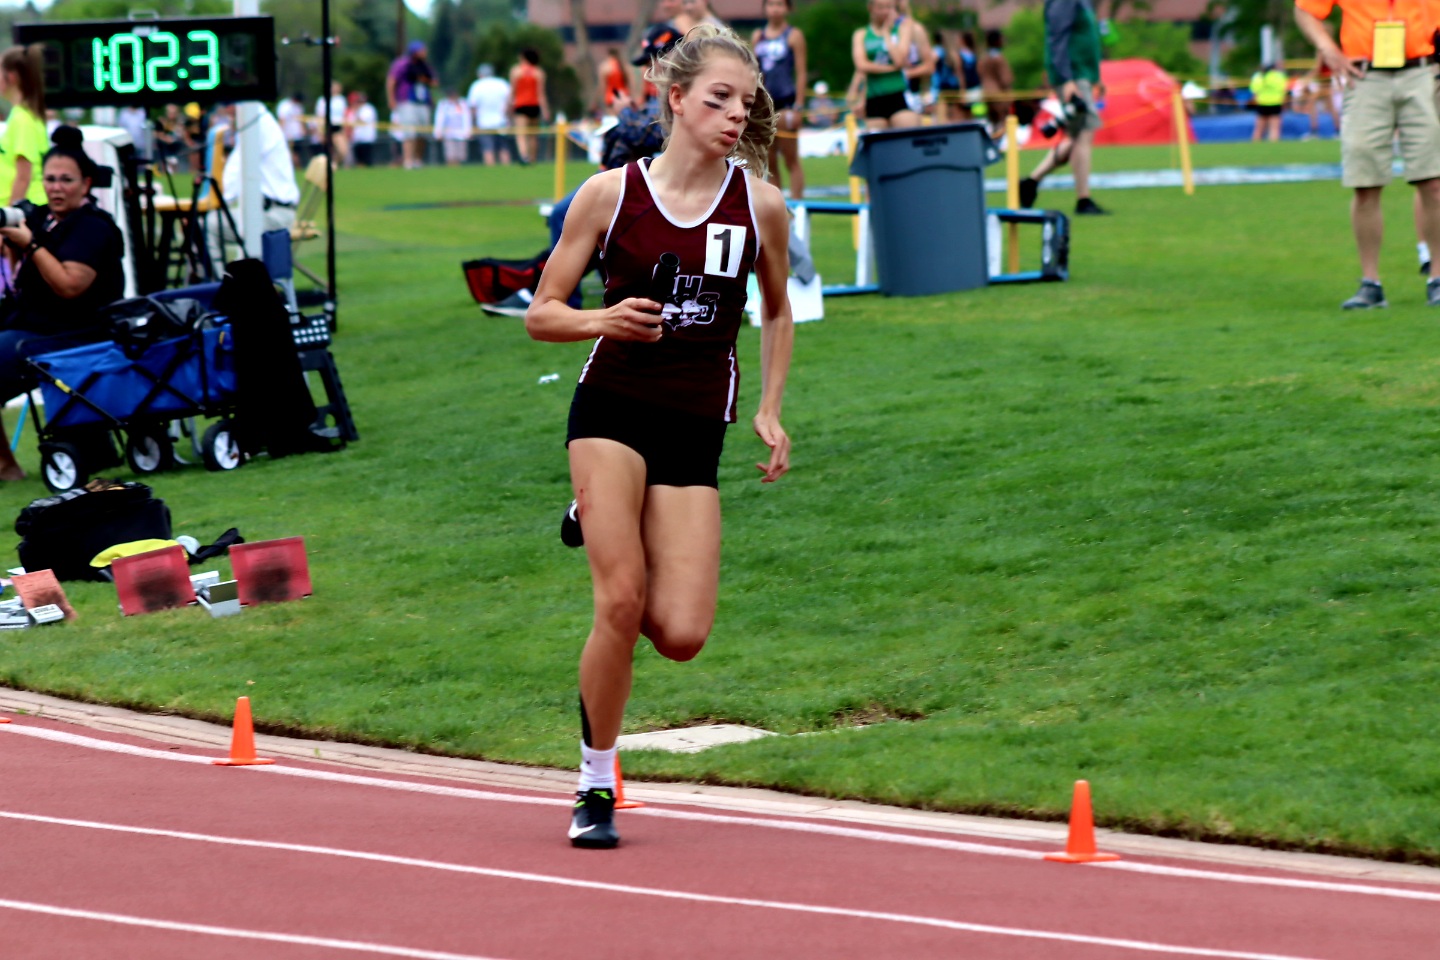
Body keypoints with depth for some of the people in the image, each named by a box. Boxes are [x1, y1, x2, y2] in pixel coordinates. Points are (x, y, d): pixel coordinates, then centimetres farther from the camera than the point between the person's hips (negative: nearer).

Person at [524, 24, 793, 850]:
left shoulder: (761, 205, 0)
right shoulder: (611, 193, -4)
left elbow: (777, 313, 17)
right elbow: (541, 314, 2)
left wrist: (770, 410, 6)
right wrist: (603, 321, -19)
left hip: (696, 431, 2)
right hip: (613, 408, -2)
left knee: (681, 635, -8)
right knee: (622, 603, -18)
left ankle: (603, 524, 25)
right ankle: (597, 786, 1)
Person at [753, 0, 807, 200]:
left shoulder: (793, 36, 0)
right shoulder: (758, 37, 13)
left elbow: (801, 73, -3)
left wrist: (798, 106, -9)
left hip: (785, 102, -5)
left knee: (790, 159, -4)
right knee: (770, 163, 6)